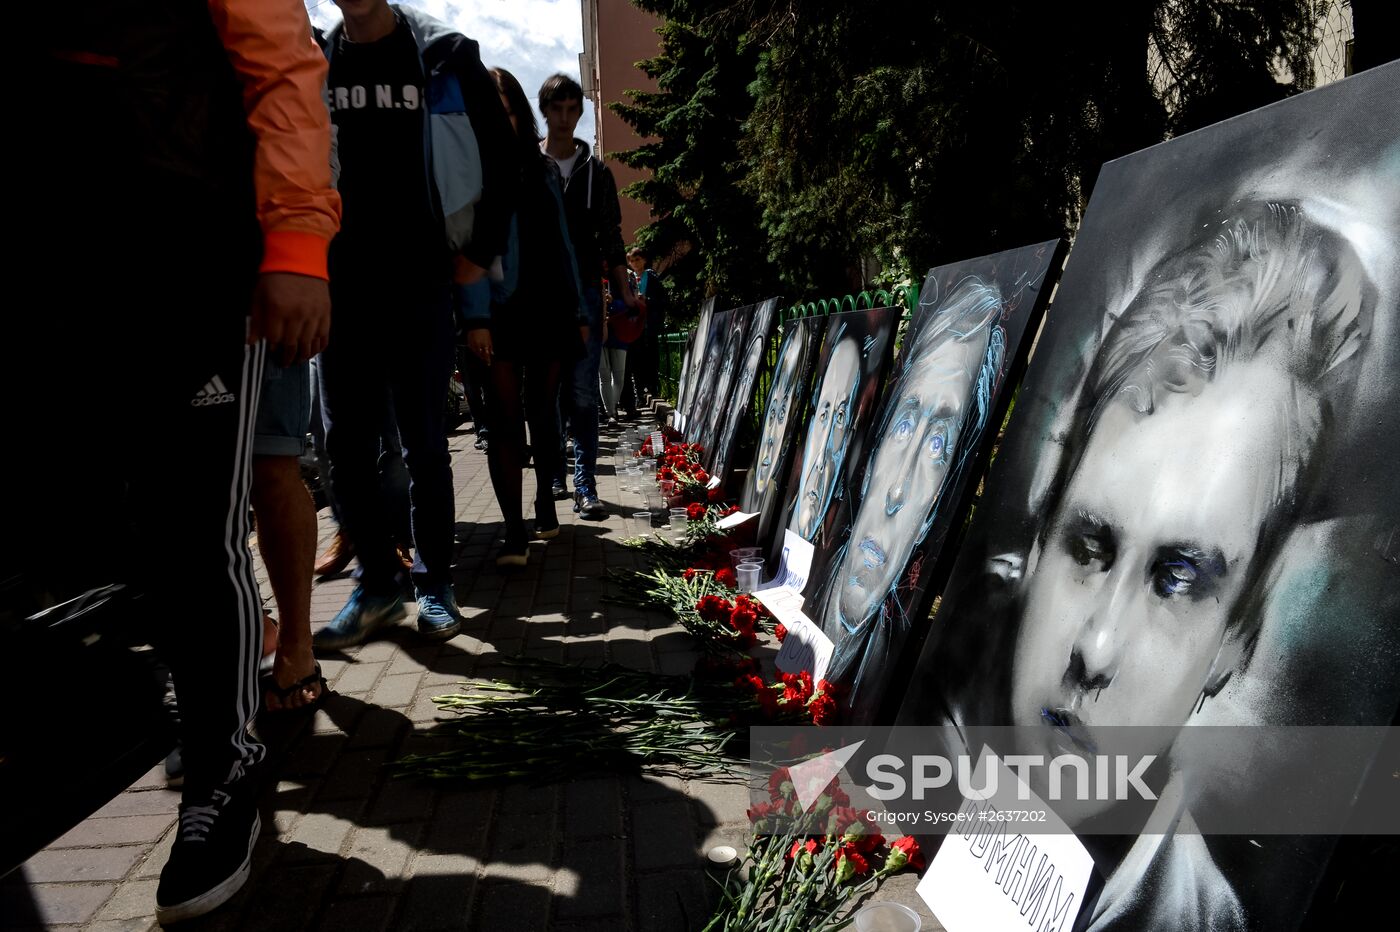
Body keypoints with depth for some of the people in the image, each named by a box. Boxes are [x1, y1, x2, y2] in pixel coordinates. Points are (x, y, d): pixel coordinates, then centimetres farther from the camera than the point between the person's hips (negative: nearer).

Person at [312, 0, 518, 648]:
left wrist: (479, 253, 1)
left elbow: (502, 162, 6)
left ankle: (434, 585, 14)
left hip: (421, 283, -3)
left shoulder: (444, 58, 4)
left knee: (423, 441, 2)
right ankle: (376, 586, 15)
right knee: (345, 442, 2)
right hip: (340, 284, 3)